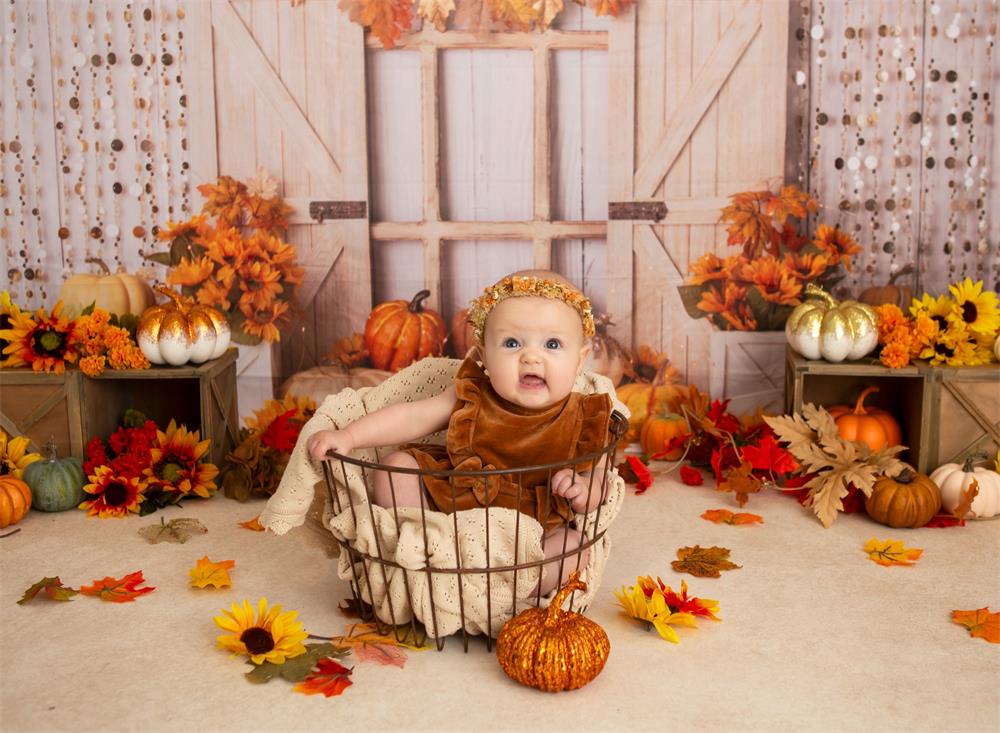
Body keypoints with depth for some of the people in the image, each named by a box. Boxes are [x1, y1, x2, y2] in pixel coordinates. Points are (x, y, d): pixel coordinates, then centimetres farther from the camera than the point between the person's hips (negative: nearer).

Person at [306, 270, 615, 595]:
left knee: (576, 548, -28)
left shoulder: (582, 422, -13)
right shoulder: (471, 398, -11)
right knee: (396, 467, -9)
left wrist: (585, 490, -26)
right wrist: (347, 436, -18)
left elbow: (597, 476, -1)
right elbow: (412, 417, -8)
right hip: (449, 504, 2)